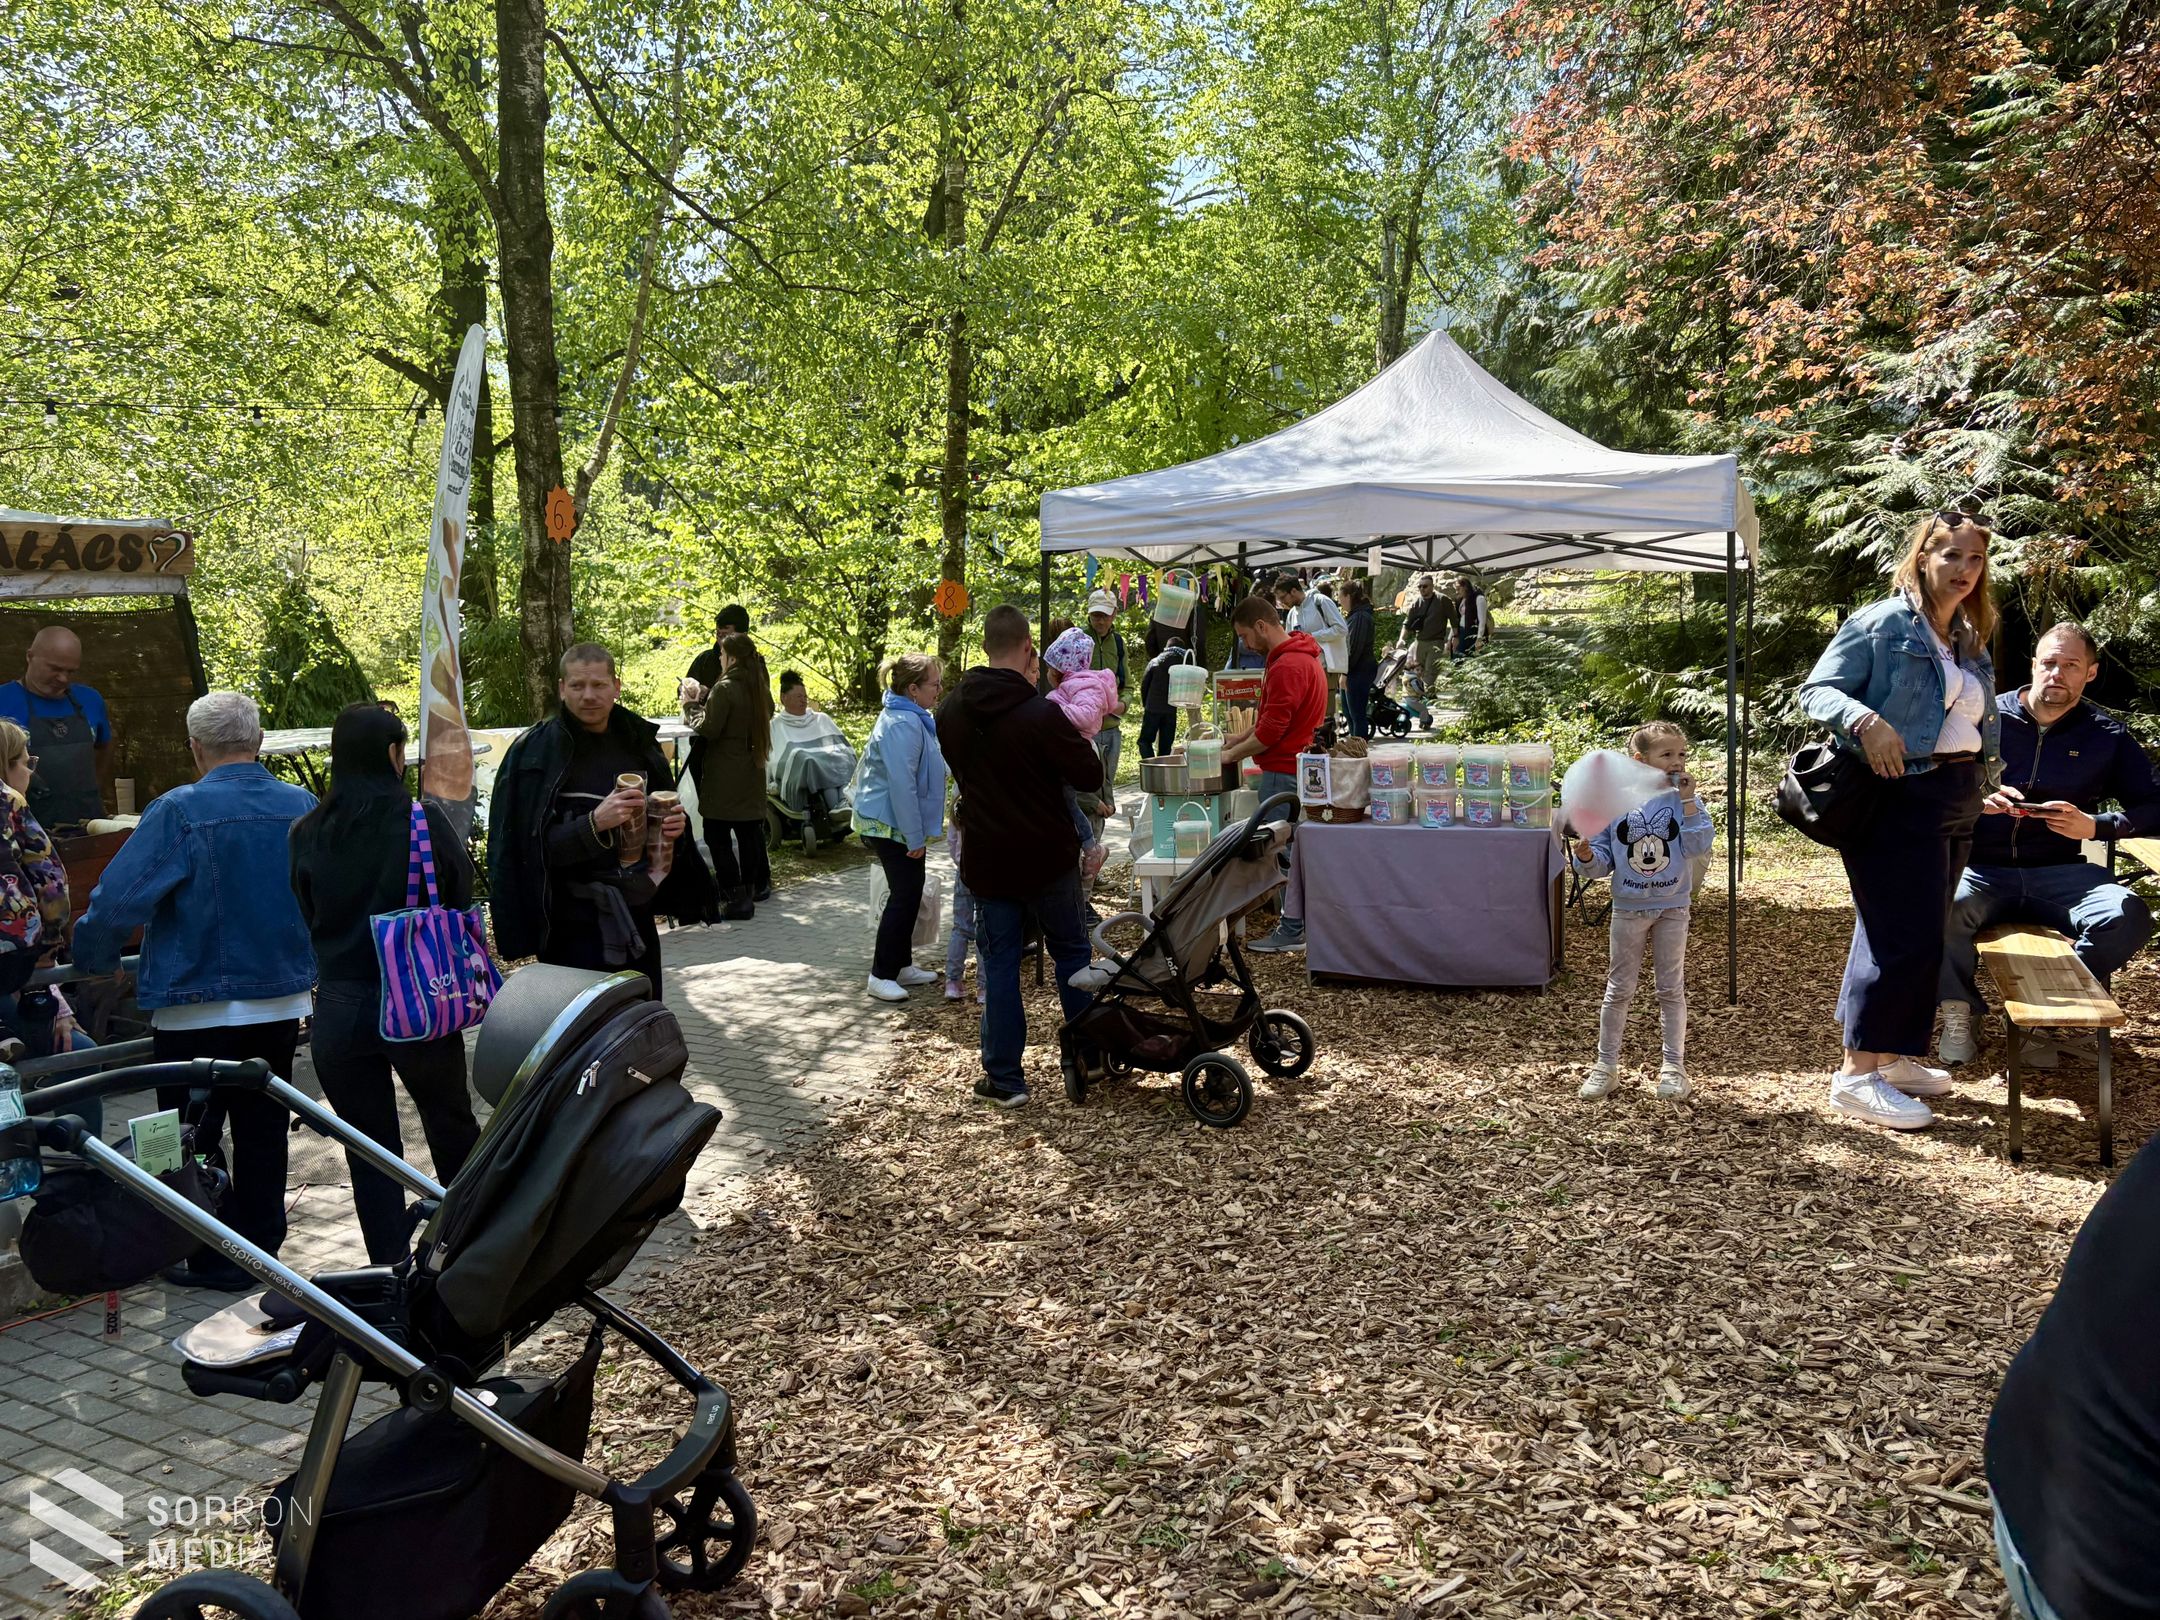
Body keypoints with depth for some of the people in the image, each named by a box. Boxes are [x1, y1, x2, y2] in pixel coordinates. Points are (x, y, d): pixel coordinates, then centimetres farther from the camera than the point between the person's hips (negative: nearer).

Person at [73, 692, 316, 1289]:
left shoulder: (178, 812, -17)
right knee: (262, 1132, 16)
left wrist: (95, 961, 0)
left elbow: (116, 902, -18)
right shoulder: (304, 807, -2)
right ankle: (260, 1246, 26)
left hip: (196, 1010, -5)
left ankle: (211, 1259, 18)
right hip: (282, 1005, 5)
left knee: (193, 1142, 10)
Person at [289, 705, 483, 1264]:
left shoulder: (307, 834, -1)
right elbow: (461, 903, -2)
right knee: (452, 1128, 19)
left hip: (338, 1011, 2)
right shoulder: (424, 821, -9)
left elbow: (308, 920, 10)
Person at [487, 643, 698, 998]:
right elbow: (534, 847, -16)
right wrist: (595, 823, -30)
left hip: (637, 914, 5)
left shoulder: (638, 740, 6)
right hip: (574, 922, -5)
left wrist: (674, 826, -3)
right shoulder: (535, 752, -10)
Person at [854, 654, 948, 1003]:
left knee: (909, 895, 16)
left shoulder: (915, 719, 11)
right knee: (904, 896, -5)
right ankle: (881, 976, 4)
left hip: (899, 824, 10)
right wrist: (914, 837, -22)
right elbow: (901, 784, -26)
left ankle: (902, 965, 27)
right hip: (891, 826, -10)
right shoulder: (902, 725, -23)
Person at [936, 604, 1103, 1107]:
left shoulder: (951, 711, -3)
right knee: (1070, 950, 17)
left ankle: (1004, 1078, 11)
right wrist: (1078, 744, 6)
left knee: (999, 962, 9)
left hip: (985, 858, 3)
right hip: (1046, 856, -3)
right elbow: (1090, 777, -14)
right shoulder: (1042, 714, -20)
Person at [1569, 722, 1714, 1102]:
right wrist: (1586, 855, -23)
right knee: (1619, 988, 8)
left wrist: (1687, 801, -21)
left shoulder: (1684, 799, -5)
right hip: (1628, 909, 0)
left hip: (1672, 908, 0)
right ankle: (1605, 1066, 17)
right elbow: (1603, 858, -1)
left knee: (1671, 989, 9)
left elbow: (1699, 846, -18)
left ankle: (1673, 1066, 20)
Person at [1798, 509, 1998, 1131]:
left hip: (1958, 800, 9)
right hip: (1899, 796, -9)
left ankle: (1892, 1056, 24)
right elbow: (1817, 689, -12)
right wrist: (1865, 721, -29)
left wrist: (1982, 779, 11)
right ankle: (1857, 1074, -4)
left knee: (1923, 937, 13)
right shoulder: (1882, 623, -7)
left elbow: (1983, 723, 23)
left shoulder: (1971, 641, 17)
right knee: (1903, 936, -11)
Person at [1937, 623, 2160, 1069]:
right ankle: (1959, 1009, -5)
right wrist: (1978, 800, -19)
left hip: (2058, 873, 2)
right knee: (1944, 905, -36)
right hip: (1982, 869, -2)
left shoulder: (2108, 735, 9)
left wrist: (2095, 826, -12)